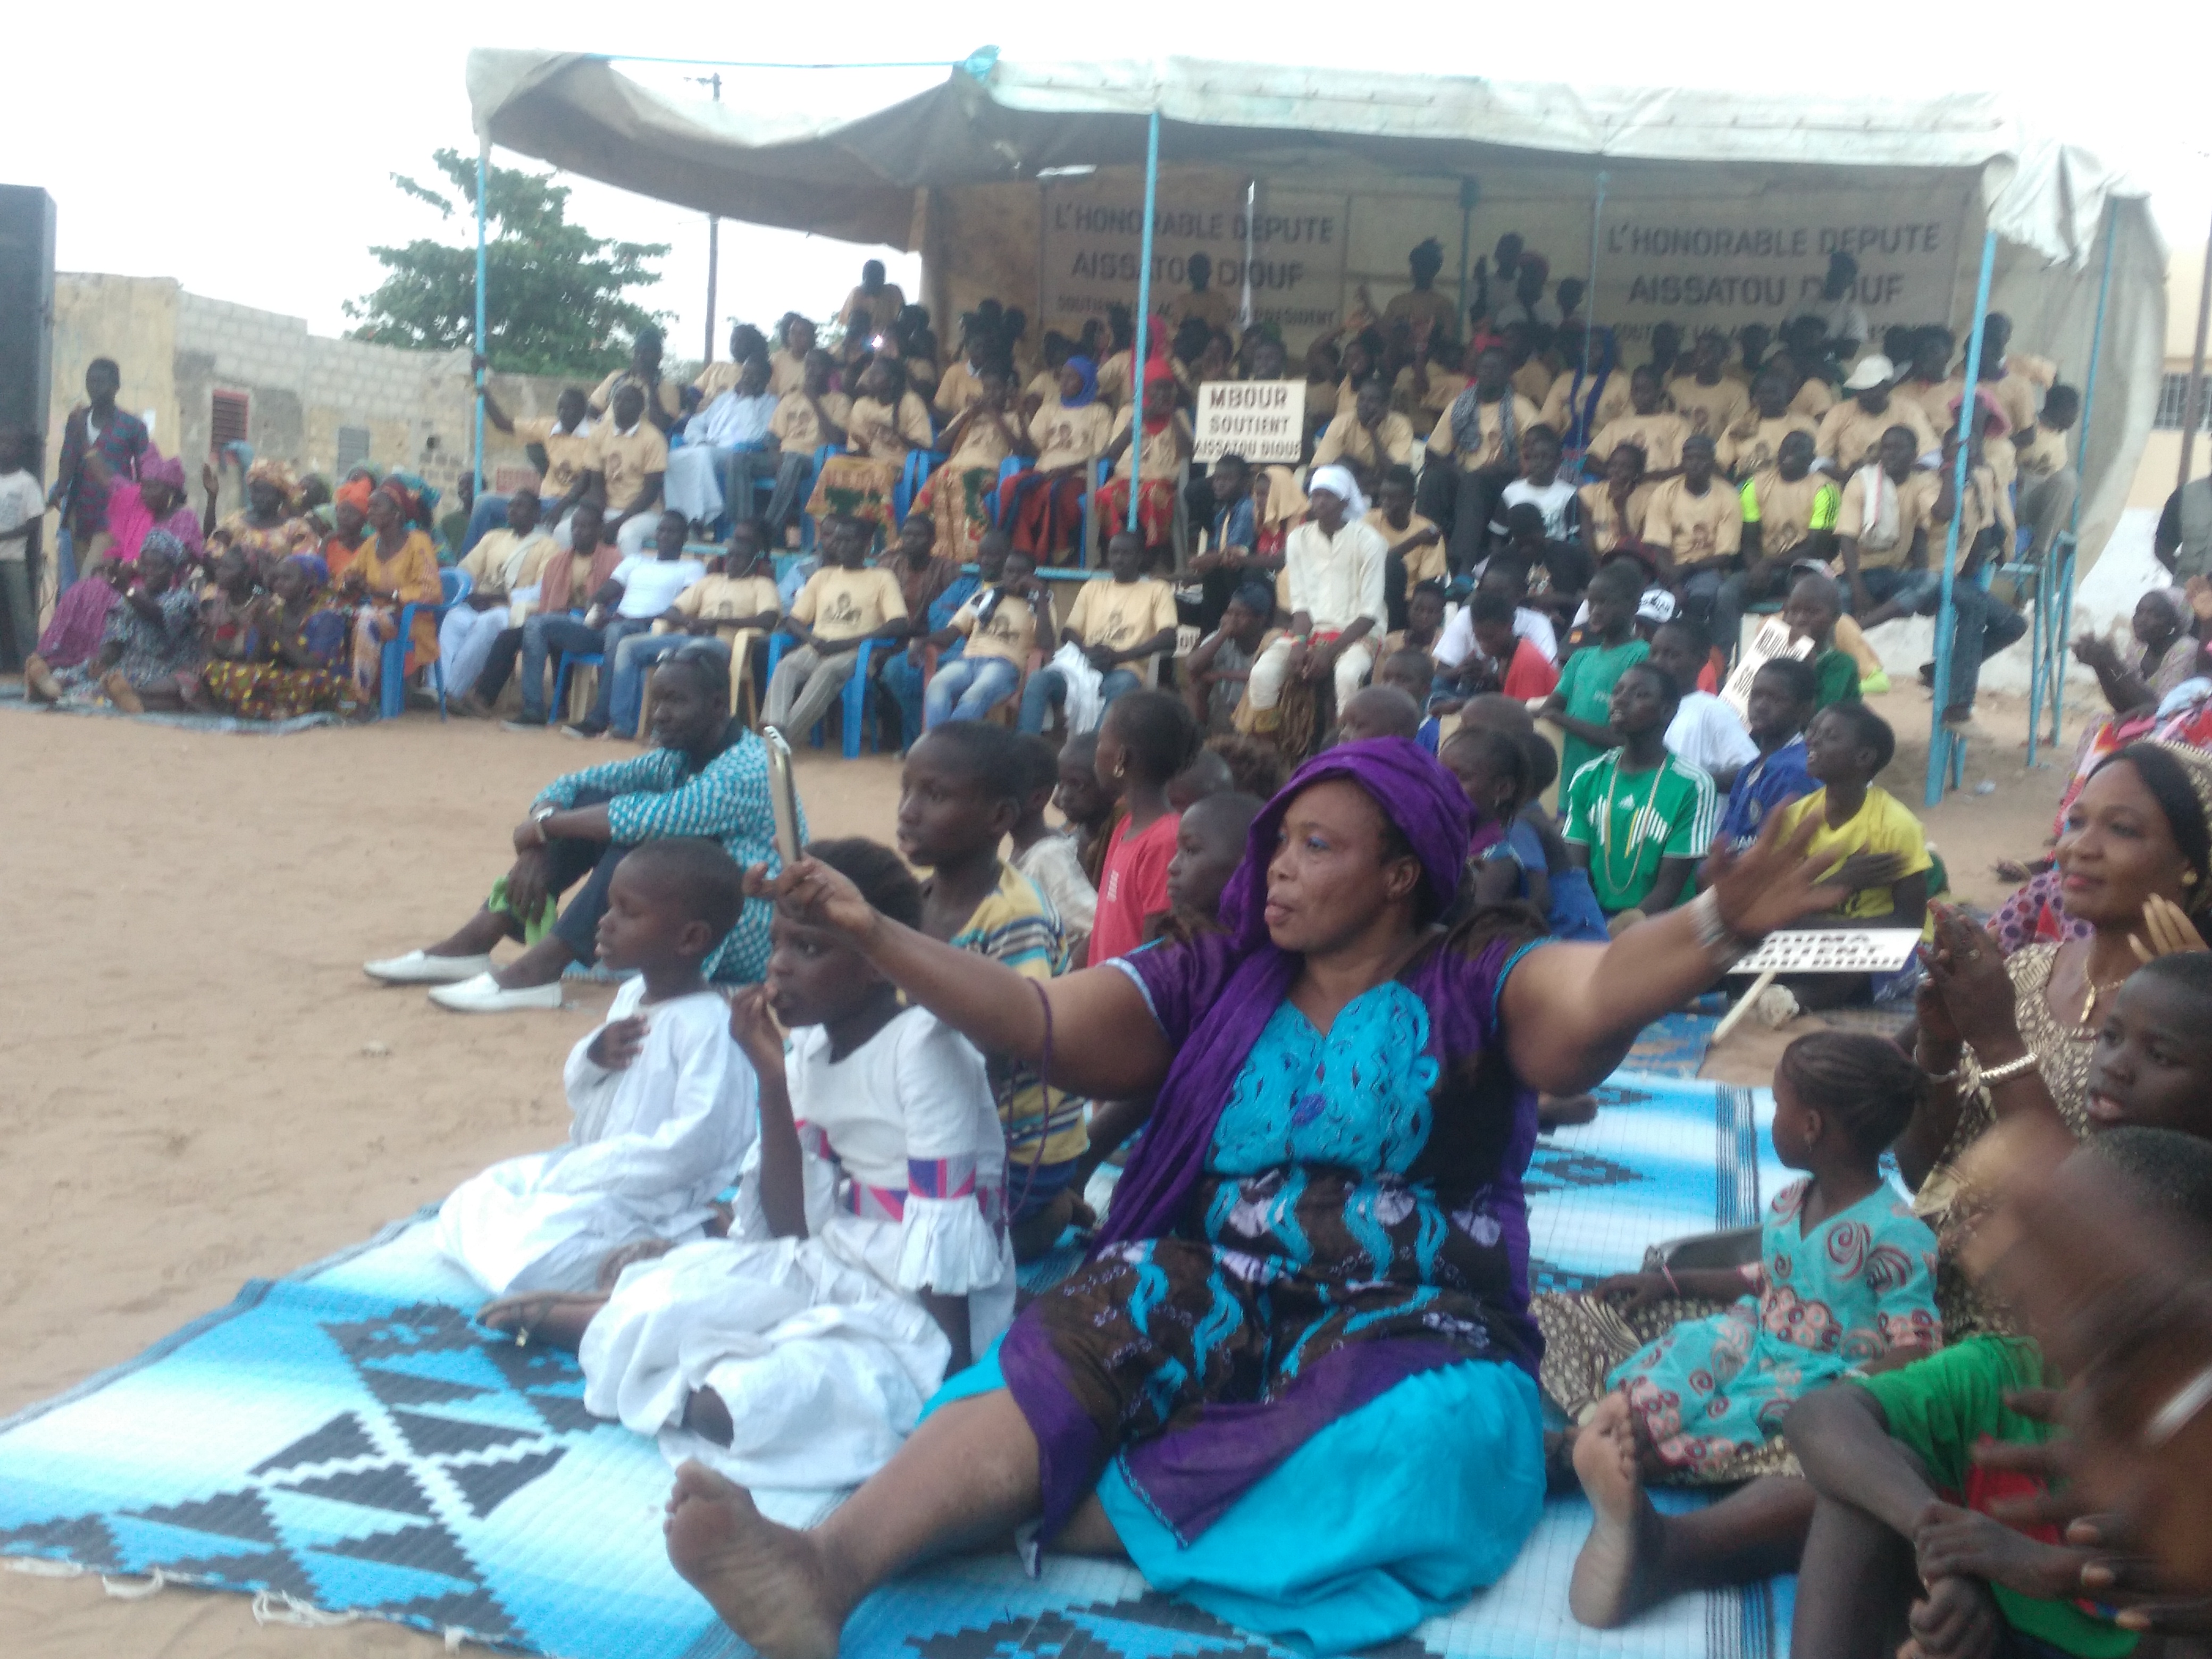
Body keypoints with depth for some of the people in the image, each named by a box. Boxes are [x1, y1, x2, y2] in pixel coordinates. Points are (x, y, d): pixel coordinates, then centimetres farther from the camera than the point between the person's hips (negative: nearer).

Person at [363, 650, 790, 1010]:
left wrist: (543, 824, -21)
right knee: (591, 801, -3)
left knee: (643, 831, -30)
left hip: (744, 947, -8)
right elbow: (567, 786, 5)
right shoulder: (675, 759, 5)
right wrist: (535, 850, -16)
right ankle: (475, 943, -8)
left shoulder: (745, 772, -22)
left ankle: (536, 971, -34)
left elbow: (644, 819, -36)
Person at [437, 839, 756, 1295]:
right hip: (589, 1169, 9)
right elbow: (581, 1095, 15)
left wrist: (574, 1173, -21)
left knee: (528, 1261, -24)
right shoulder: (630, 996, 5)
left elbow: (693, 1144, -28)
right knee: (467, 1204, 11)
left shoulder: (706, 1025, -23)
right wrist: (593, 1057, -10)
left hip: (652, 1207, -9)